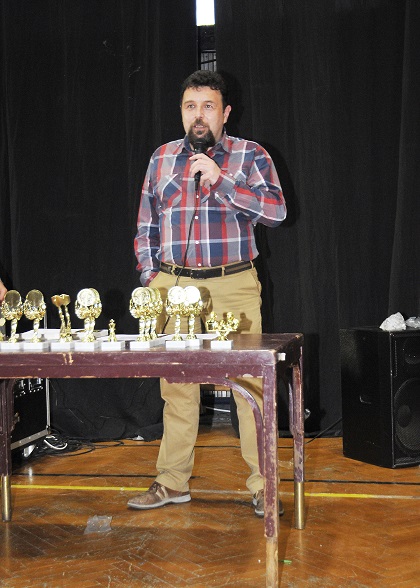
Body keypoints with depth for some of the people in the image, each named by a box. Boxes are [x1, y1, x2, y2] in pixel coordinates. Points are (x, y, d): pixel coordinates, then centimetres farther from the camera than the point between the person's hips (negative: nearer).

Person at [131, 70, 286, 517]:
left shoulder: (249, 156, 3)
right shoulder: (162, 158, 13)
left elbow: (276, 210, -10)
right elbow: (146, 227, 17)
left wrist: (220, 180, -17)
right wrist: (149, 277, 6)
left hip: (234, 287, -3)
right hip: (172, 286, 3)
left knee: (251, 384, -5)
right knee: (176, 386, 7)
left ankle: (263, 485, 5)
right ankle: (172, 483, 18)